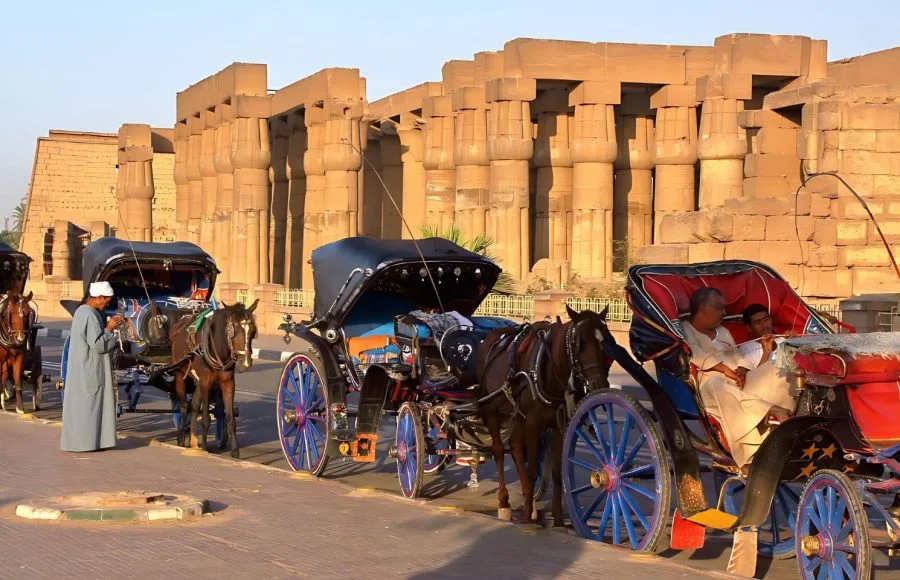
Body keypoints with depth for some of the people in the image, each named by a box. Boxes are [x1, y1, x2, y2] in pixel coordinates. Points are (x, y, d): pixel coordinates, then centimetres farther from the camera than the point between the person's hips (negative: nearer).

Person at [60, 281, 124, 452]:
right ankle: (86, 441, 0)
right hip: (90, 369, -10)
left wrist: (107, 325, 9)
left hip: (81, 368, 10)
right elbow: (98, 344, -23)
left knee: (80, 403, 14)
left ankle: (76, 440, 20)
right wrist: (109, 328, -13)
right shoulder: (91, 316, -21)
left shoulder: (81, 311, 10)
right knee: (90, 403, -3)